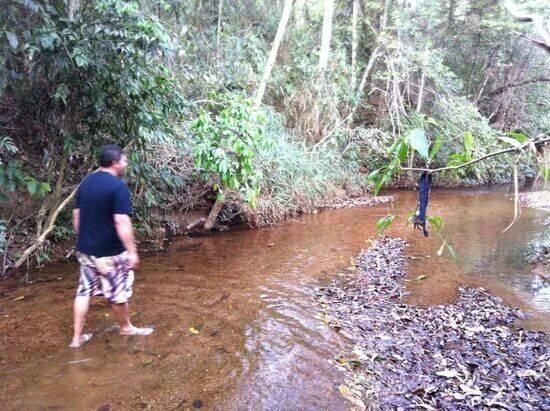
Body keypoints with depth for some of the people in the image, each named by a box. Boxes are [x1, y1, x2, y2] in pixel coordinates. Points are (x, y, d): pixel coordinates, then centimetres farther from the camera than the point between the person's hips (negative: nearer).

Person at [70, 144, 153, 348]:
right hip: (109, 251, -7)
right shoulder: (118, 186, -19)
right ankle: (126, 327, 32)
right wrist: (132, 251, -18)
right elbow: (122, 222, -24)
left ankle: (77, 337, 22)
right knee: (118, 292, 12)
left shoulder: (85, 182, 6)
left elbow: (77, 216, 12)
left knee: (84, 291, 15)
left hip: (85, 249, 7)